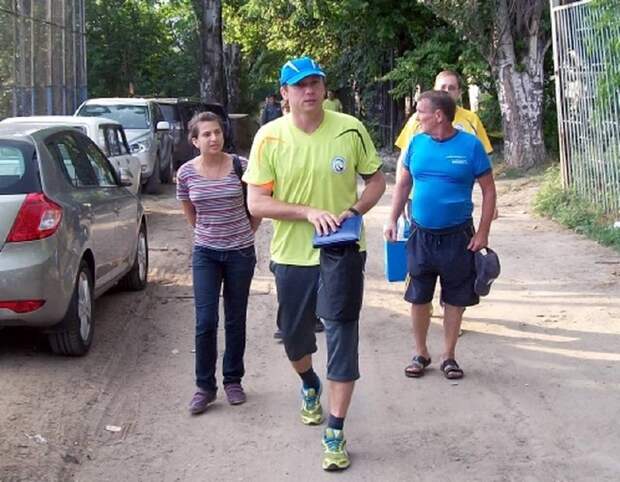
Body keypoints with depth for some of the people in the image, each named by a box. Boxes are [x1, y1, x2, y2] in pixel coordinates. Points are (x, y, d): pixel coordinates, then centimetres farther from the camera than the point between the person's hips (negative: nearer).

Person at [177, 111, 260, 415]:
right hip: (205, 253, 1)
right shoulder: (186, 173, -5)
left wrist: (247, 232, 7)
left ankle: (233, 381, 24)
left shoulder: (240, 167, -10)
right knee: (205, 322, -4)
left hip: (240, 252, 0)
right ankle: (204, 386, 8)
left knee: (235, 321, 9)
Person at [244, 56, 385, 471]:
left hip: (343, 252, -1)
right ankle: (310, 385, 53)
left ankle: (335, 434, 8)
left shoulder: (350, 130, -8)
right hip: (291, 255, 2)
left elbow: (376, 180, 4)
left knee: (343, 339, -3)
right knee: (294, 338, 18)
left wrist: (353, 212, -15)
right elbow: (256, 203, -10)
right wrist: (309, 212, -22)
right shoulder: (270, 137, -9)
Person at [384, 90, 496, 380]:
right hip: (421, 235, 3)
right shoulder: (417, 143, 0)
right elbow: (403, 184, 11)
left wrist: (483, 232, -8)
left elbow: (488, 190, -4)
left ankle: (448, 356, 23)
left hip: (458, 237, -2)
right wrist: (393, 220, 4)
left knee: (455, 299, 8)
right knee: (418, 297, 9)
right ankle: (420, 353, 25)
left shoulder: (470, 145, -9)